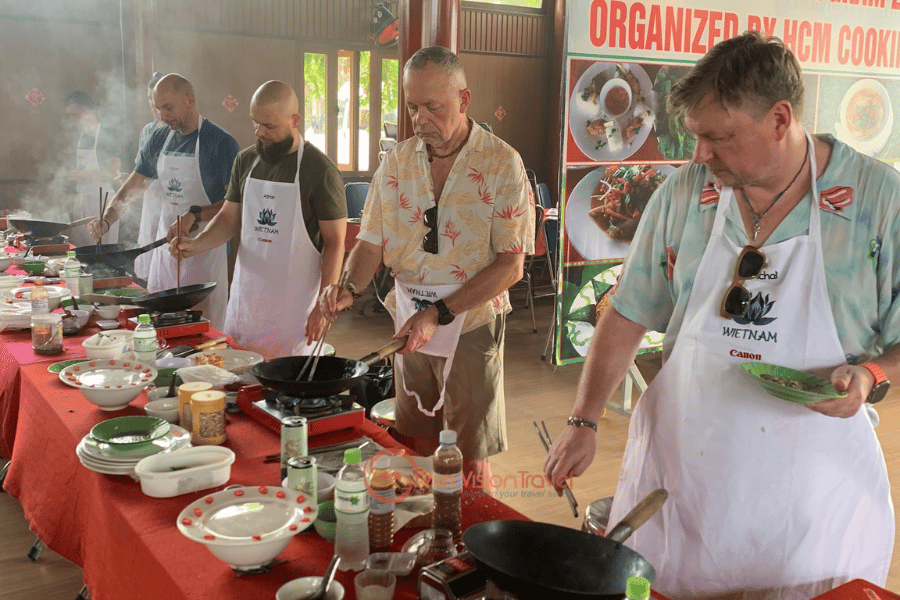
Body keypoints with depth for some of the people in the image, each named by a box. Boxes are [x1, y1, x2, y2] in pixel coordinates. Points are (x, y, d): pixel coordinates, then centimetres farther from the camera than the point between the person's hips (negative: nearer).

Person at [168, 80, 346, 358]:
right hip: (245, 298, 5)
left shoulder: (320, 171, -9)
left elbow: (335, 243, -9)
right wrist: (196, 245, -2)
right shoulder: (246, 160, 8)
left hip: (293, 304, -5)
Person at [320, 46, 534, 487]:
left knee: (470, 462, 5)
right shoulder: (397, 161, 3)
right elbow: (372, 241, 7)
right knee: (415, 451, 14)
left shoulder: (501, 164, -10)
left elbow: (511, 265, -13)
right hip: (408, 326, 4)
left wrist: (441, 314, -20)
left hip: (471, 326, -4)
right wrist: (349, 288, -14)